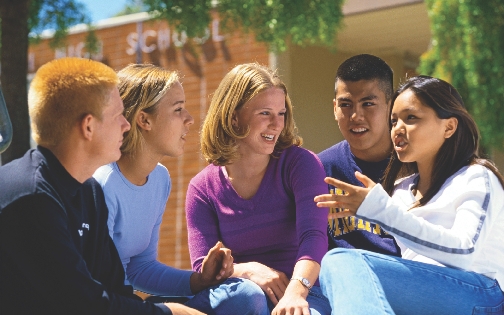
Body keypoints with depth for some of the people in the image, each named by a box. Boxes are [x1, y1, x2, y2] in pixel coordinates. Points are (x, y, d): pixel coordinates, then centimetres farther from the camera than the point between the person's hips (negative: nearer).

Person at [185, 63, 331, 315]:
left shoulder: (300, 164, -1)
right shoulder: (203, 187, 5)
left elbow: (313, 235, -17)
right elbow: (202, 269, 1)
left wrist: (295, 292, -36)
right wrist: (248, 270, -20)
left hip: (303, 292, 0)